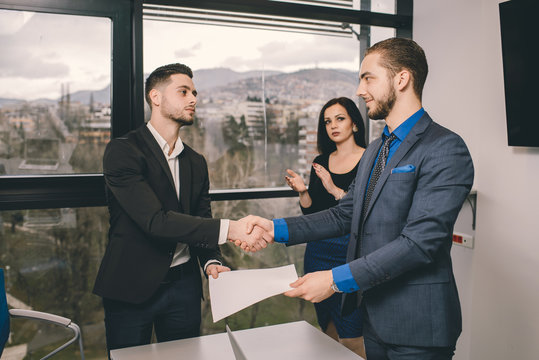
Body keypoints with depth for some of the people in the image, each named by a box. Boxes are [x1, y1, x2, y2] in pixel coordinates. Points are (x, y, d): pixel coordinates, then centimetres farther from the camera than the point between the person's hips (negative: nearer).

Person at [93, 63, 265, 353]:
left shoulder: (196, 162, 10)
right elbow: (154, 220, -23)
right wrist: (228, 229, -29)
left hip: (183, 284, 5)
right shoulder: (123, 151, -12)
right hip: (131, 287, -5)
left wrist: (211, 261, -8)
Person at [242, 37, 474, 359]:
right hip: (374, 315, 8)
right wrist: (278, 229, -3)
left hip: (415, 327, -8)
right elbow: (345, 216, 9)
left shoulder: (445, 149, -17)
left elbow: (418, 242, -24)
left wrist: (336, 279, -26)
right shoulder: (375, 151, 12)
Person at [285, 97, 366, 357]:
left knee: (351, 338, -4)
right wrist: (302, 191, -7)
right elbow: (312, 213, 11)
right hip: (319, 252, 5)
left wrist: (336, 190, -20)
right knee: (328, 330, 14)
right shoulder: (320, 163, 10)